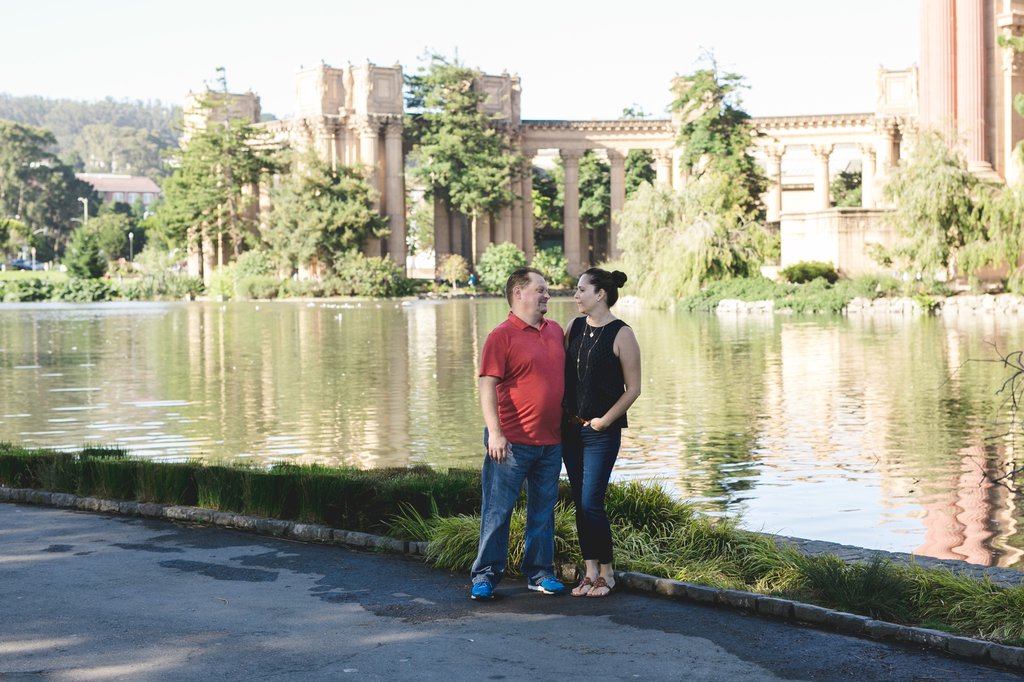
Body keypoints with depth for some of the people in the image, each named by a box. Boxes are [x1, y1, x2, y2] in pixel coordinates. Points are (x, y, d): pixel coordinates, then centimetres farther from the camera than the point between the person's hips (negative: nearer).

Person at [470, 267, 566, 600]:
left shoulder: (555, 331, 13)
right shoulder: (501, 336, -8)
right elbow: (488, 387, -12)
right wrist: (495, 433, -19)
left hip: (550, 441, 6)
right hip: (512, 442, -6)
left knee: (543, 510, 12)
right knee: (498, 510, 0)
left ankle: (540, 572, 21)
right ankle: (486, 574, 8)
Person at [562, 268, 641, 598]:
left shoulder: (621, 335, -9)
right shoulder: (574, 327, 8)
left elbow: (633, 388, -7)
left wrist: (605, 420, -11)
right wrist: (560, 411, 5)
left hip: (602, 432, -6)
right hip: (570, 428, 6)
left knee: (591, 503, -8)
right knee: (579, 503, 8)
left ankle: (607, 572, 7)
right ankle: (590, 571, 16)